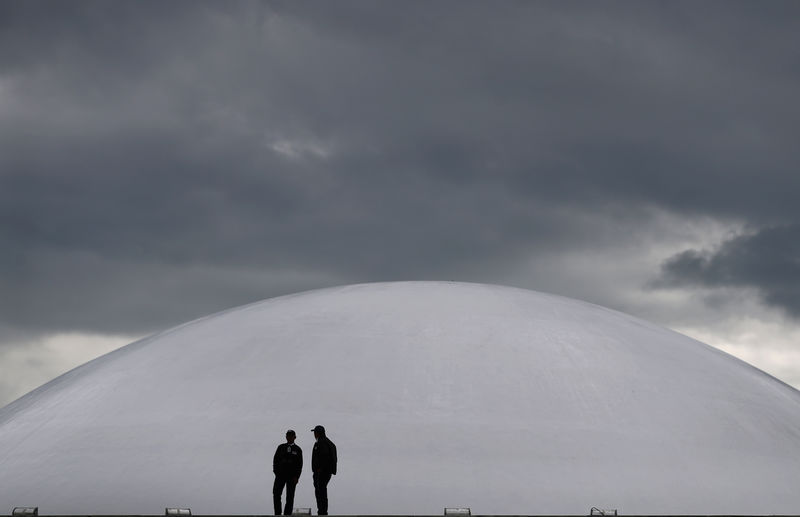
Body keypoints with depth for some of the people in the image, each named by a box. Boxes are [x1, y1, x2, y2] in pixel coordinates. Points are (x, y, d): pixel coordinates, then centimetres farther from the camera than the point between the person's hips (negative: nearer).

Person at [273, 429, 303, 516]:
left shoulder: (298, 450, 7)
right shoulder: (281, 447, 10)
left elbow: (300, 464, 3)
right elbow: (275, 460, 8)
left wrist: (296, 477, -7)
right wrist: (276, 472, -3)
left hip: (292, 476, -1)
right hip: (280, 475, 1)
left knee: (290, 497, 0)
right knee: (276, 494, -9)